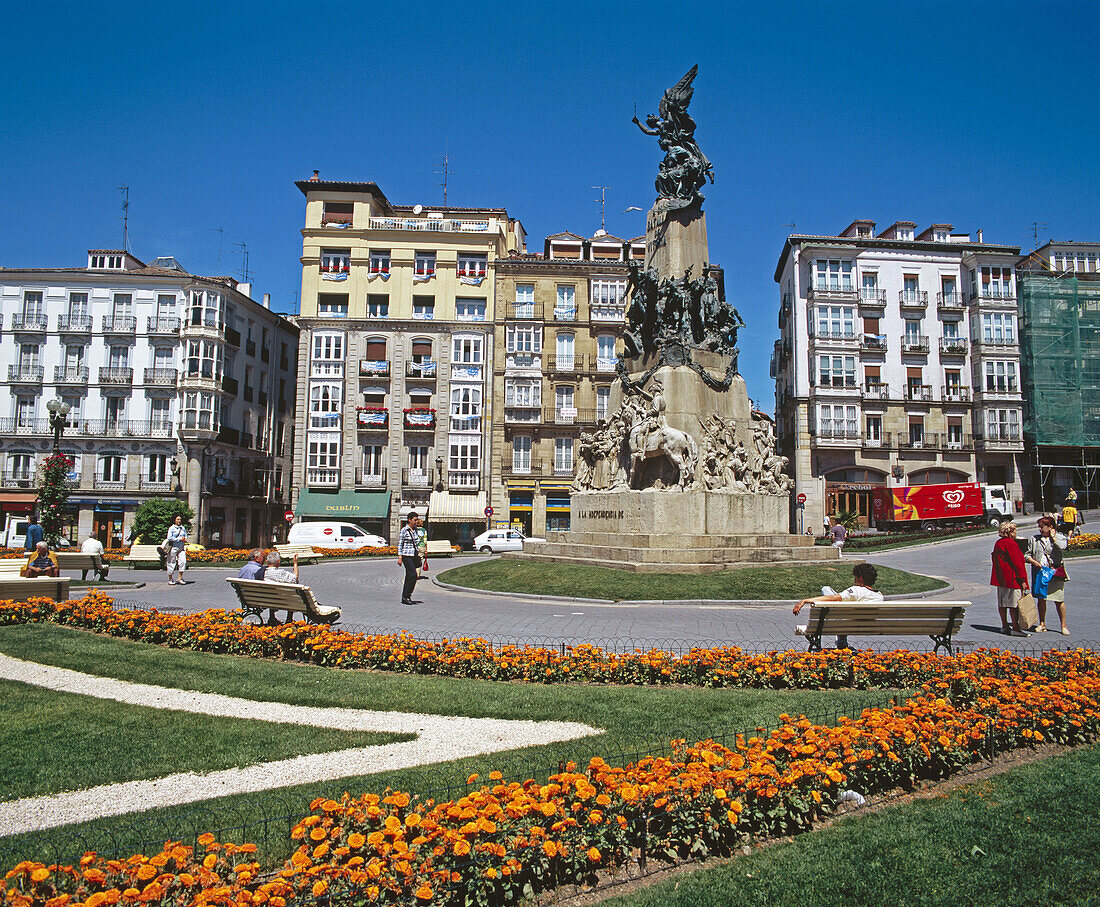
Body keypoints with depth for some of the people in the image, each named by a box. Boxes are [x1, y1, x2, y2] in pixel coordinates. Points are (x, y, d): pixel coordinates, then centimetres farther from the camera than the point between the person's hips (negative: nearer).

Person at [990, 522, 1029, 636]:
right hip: (1012, 578, -9)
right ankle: (1015, 628, -6)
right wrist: (1022, 580, -15)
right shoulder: (1011, 544, -15)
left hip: (1001, 578, 9)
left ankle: (1004, 626, 17)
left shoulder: (998, 543, 13)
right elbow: (1017, 563, -17)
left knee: (1002, 602, 11)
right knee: (1014, 603, -6)